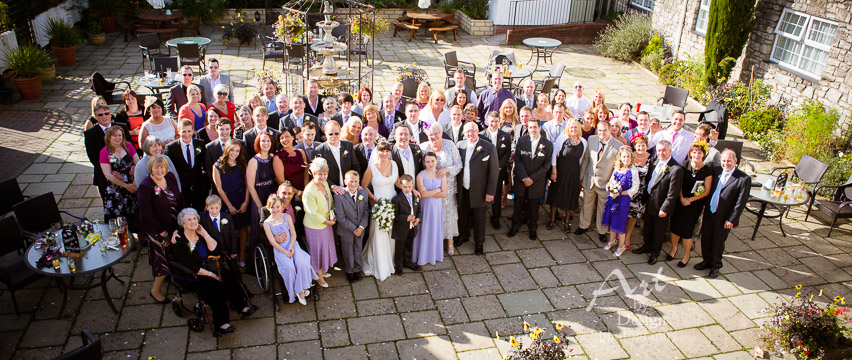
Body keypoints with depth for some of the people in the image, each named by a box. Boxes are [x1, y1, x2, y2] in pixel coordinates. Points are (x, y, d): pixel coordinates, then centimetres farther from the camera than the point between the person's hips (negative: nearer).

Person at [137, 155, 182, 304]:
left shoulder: (170, 177, -1)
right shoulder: (145, 187, -21)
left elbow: (179, 199, 10)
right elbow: (146, 214, -19)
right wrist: (161, 231, -16)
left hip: (174, 225, 6)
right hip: (156, 229, -6)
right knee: (163, 259, 0)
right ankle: (155, 290, 18)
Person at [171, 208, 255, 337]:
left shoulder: (200, 234, 9)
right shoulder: (179, 241, -11)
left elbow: (214, 250, -1)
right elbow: (189, 266, -17)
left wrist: (204, 234, -7)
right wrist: (210, 274, -19)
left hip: (206, 268, 7)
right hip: (189, 276, -7)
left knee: (229, 278, -18)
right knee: (215, 284, -31)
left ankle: (242, 308, -14)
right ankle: (221, 324, -31)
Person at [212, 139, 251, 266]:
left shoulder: (242, 164, 5)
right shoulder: (218, 166, -3)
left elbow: (247, 184, 3)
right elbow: (219, 188, -4)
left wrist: (246, 202, -7)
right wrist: (230, 206, -6)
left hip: (242, 200, 2)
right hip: (227, 200, -2)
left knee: (243, 228, 3)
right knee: (233, 230, -3)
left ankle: (242, 256, 13)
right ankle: (233, 256, 11)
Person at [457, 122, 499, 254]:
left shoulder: (489, 148, -12)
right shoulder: (460, 145, -1)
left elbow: (494, 171, -10)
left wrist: (490, 192, -11)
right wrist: (457, 184, -2)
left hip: (479, 191, -3)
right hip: (463, 189, 3)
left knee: (479, 218, 12)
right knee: (463, 215, 19)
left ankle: (479, 242, 32)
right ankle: (463, 236, 43)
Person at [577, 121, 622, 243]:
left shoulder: (618, 146, -16)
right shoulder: (591, 139, -5)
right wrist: (581, 176, 8)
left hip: (605, 183, -3)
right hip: (589, 180, 3)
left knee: (603, 207, 12)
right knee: (587, 204, 19)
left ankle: (601, 231, 32)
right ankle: (584, 225, 41)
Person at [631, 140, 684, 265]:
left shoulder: (676, 169, -25)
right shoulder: (656, 162, 0)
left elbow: (673, 193, -22)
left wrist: (664, 209, -18)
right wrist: (645, 196, 10)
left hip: (660, 205, -7)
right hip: (649, 202, 7)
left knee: (659, 230, 13)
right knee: (647, 227, 23)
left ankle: (654, 252, 33)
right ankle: (647, 246, 45)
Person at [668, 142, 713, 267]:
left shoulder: (707, 171, -11)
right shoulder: (685, 165, -3)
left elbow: (706, 191, -7)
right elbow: (679, 183, 2)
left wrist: (690, 199, -12)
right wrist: (681, 198, -9)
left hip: (695, 204, -3)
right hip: (680, 201, 3)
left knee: (687, 230, 3)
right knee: (675, 225, 10)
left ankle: (686, 255, 23)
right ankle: (674, 248, 35)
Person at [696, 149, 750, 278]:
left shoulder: (744, 179, -16)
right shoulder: (716, 170, -1)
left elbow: (741, 203, -14)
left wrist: (731, 220, -14)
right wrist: (705, 206, 4)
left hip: (724, 217, -4)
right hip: (709, 212, 5)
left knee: (718, 242, 11)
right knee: (705, 238, 16)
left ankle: (715, 265, 32)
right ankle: (707, 261, 38)